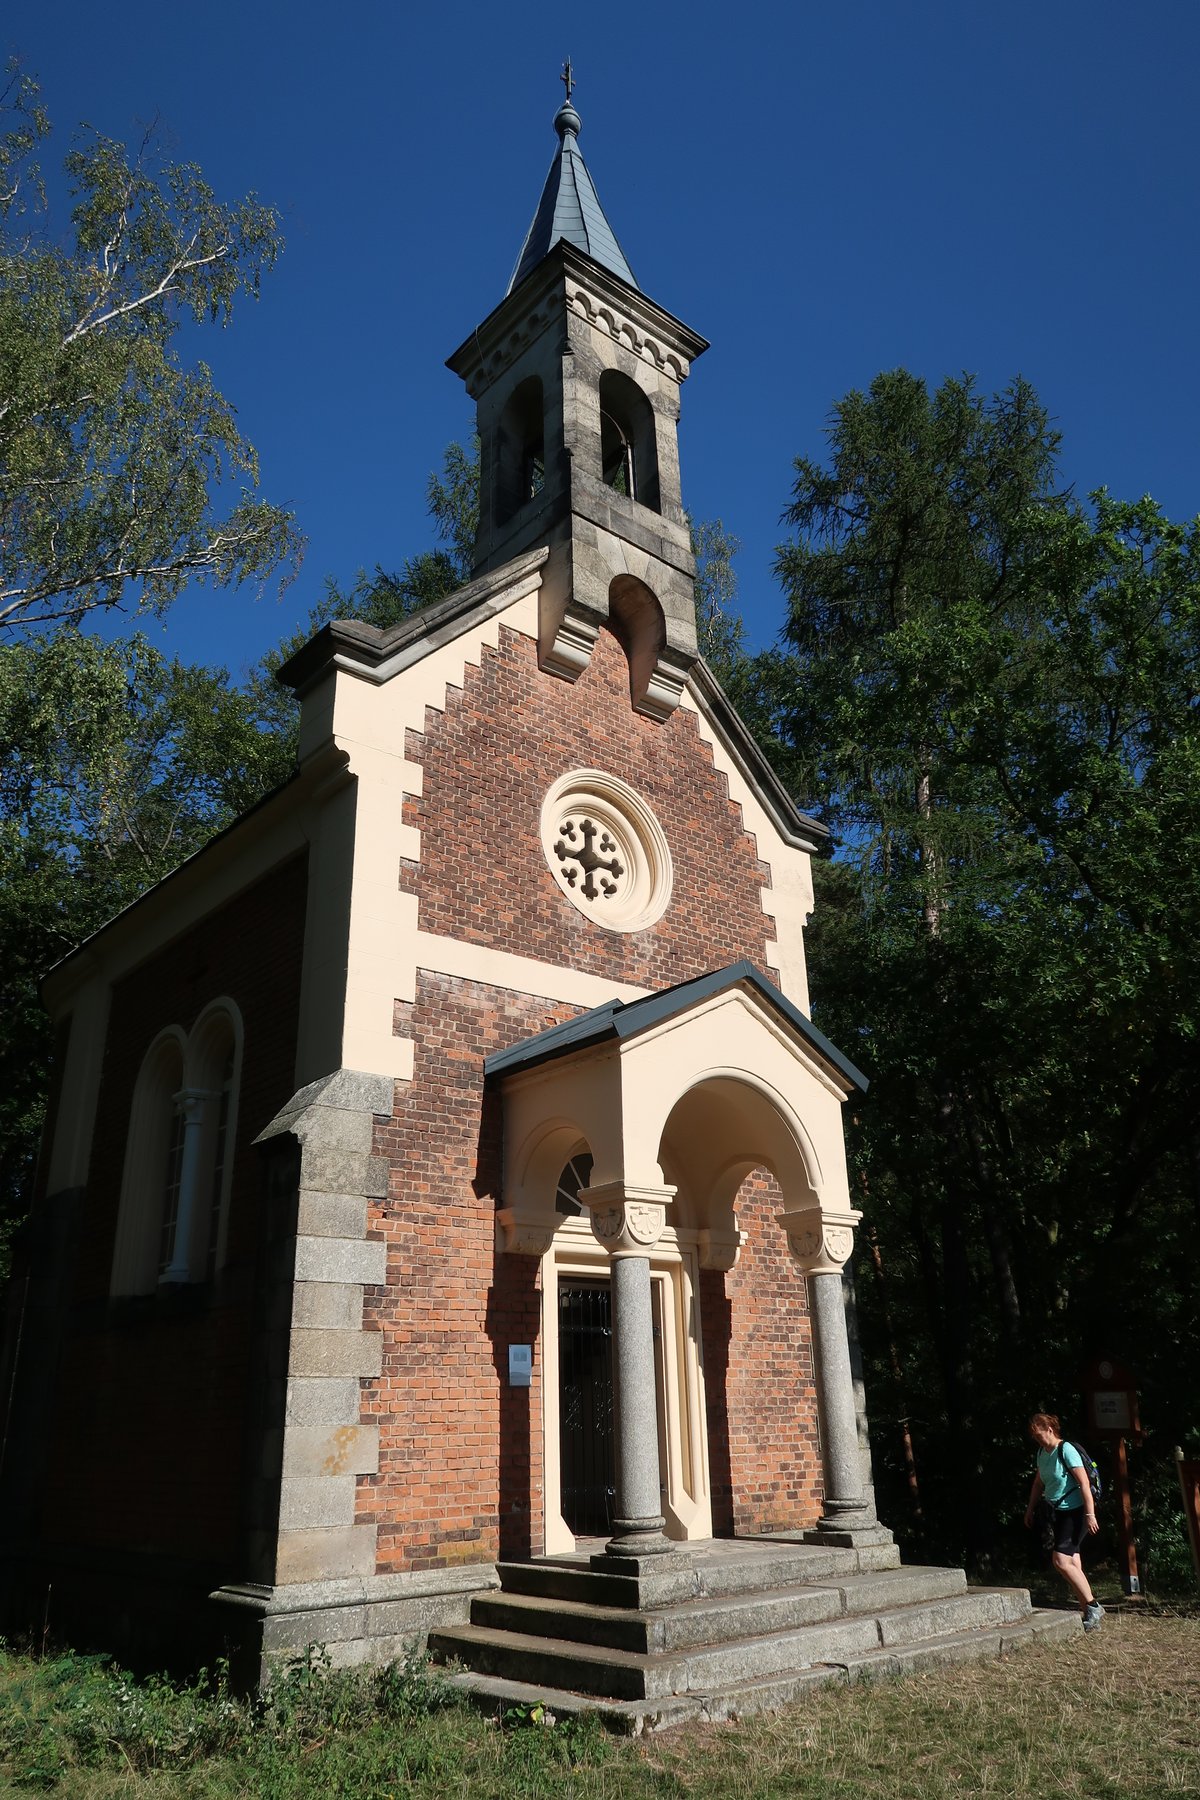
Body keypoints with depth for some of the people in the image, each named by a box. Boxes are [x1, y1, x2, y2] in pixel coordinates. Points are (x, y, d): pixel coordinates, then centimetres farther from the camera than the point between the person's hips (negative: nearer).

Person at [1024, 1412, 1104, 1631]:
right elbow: (1039, 1483, 20)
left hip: (1075, 1511, -8)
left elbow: (1084, 1483, -18)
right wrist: (1030, 1510, 23)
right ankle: (1090, 1613, 13)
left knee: (1061, 1560, -15)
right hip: (1058, 1512, 8)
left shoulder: (1066, 1450, -15)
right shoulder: (1042, 1453, 9)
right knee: (1072, 1563, 6)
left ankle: (1093, 1607, -5)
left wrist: (1090, 1515, -22)